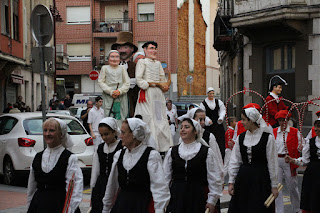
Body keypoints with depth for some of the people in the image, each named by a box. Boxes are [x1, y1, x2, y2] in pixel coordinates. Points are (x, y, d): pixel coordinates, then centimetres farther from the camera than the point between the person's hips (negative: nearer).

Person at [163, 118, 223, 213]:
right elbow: (166, 177, 11)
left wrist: (211, 201, -1)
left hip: (198, 198, -2)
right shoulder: (172, 151, 7)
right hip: (176, 198, 2)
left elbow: (215, 179, 1)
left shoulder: (206, 152, -1)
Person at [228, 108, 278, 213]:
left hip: (261, 180, -4)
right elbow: (234, 161, 9)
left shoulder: (268, 138, -7)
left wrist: (274, 185, -2)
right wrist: (231, 182, 6)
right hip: (243, 179, 4)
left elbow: (272, 163, -4)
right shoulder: (241, 138, 6)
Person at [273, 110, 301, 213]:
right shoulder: (273, 132, 9)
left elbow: (299, 147, 0)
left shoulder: (294, 132, 0)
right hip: (276, 161, 2)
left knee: (292, 186, 8)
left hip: (289, 161, -2)